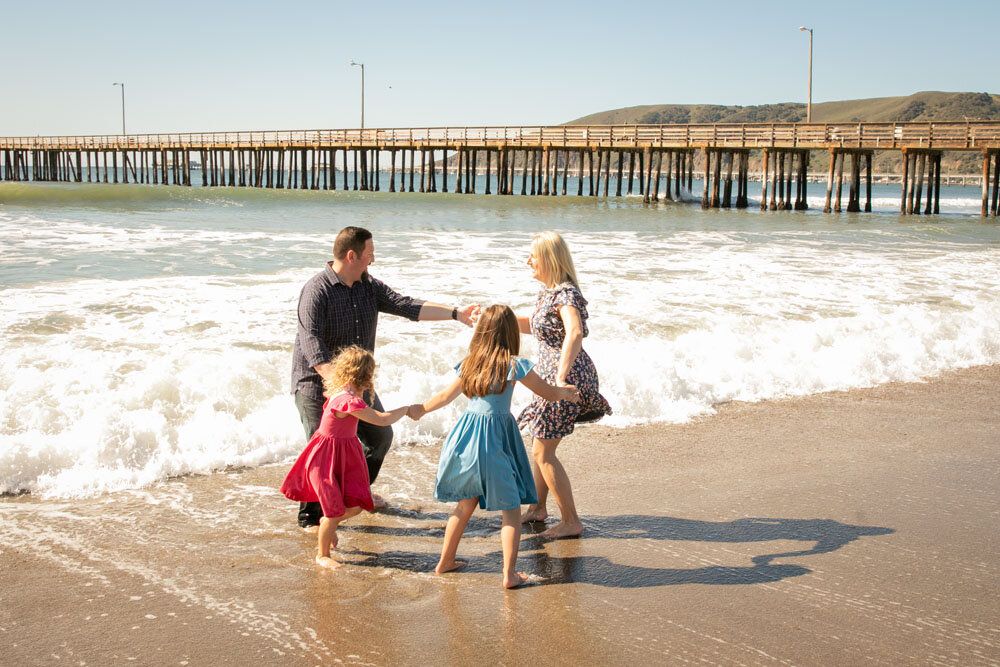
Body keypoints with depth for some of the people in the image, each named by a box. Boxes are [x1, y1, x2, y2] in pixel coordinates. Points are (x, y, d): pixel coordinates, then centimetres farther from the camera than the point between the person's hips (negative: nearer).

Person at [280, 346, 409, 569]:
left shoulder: (347, 392, 0)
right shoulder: (348, 400, -29)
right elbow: (382, 420, -25)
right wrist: (406, 409, -10)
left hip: (346, 454, 9)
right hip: (327, 458, -9)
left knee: (355, 506, 5)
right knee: (334, 511, -2)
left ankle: (327, 524, 36)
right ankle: (322, 555, 17)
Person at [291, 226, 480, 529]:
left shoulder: (370, 287, 3)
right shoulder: (316, 290, -20)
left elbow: (408, 306, -1)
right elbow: (311, 342, -29)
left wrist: (455, 313, -10)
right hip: (317, 385, -8)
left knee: (380, 436, 17)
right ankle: (310, 517, 12)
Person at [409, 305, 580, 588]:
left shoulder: (470, 363, 6)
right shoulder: (513, 364, -10)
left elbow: (446, 395, 18)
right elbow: (549, 393, 0)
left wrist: (421, 409, 37)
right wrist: (566, 392, 22)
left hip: (468, 432, 6)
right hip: (494, 440, -6)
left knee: (466, 503, 19)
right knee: (511, 507, 4)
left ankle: (445, 561, 27)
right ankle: (509, 573, 1)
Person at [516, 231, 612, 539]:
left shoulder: (565, 294, -19)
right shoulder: (549, 291, 12)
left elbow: (574, 333, -37)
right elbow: (534, 326, 27)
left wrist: (560, 378, -44)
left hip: (568, 378, -10)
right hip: (553, 375, 10)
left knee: (543, 452, -4)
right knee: (539, 444, 19)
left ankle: (571, 522, 4)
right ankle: (537, 508, 35)